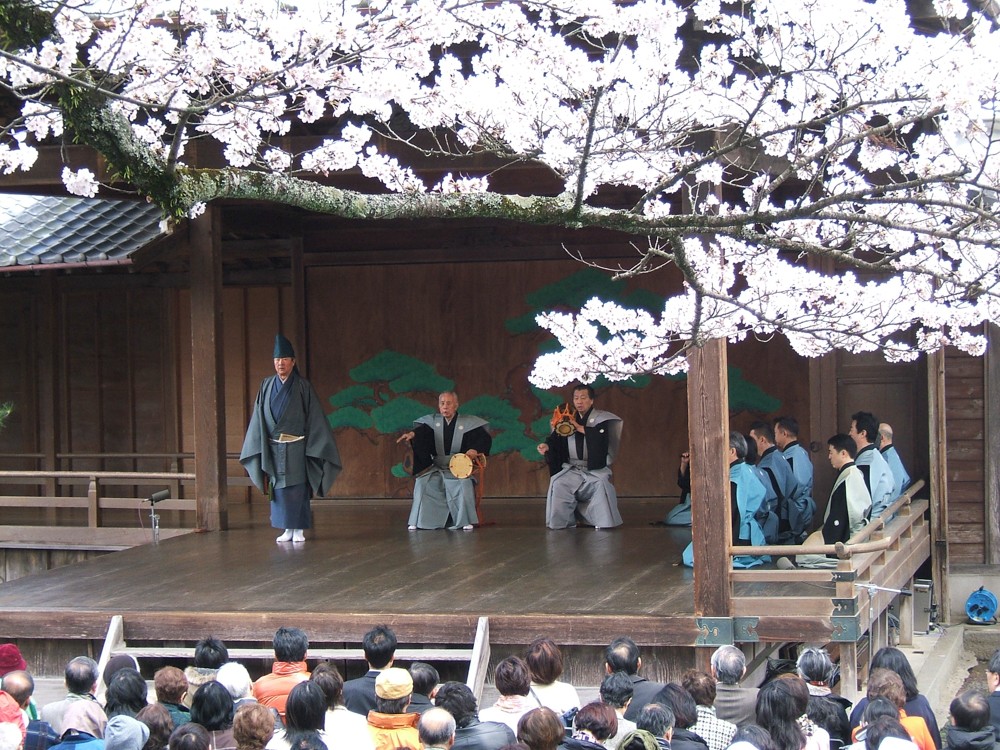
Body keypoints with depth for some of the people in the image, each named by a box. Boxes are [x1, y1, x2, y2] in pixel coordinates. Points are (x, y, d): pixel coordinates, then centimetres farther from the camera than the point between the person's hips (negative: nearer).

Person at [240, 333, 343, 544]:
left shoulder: (303, 387, -3)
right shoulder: (267, 386, 6)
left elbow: (314, 417, -2)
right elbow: (260, 418, 9)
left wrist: (312, 446, -7)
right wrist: (261, 447, 3)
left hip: (296, 448, -3)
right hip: (274, 449, 3)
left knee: (297, 489, -3)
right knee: (279, 490, 4)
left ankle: (298, 530, 3)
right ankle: (287, 529, 11)